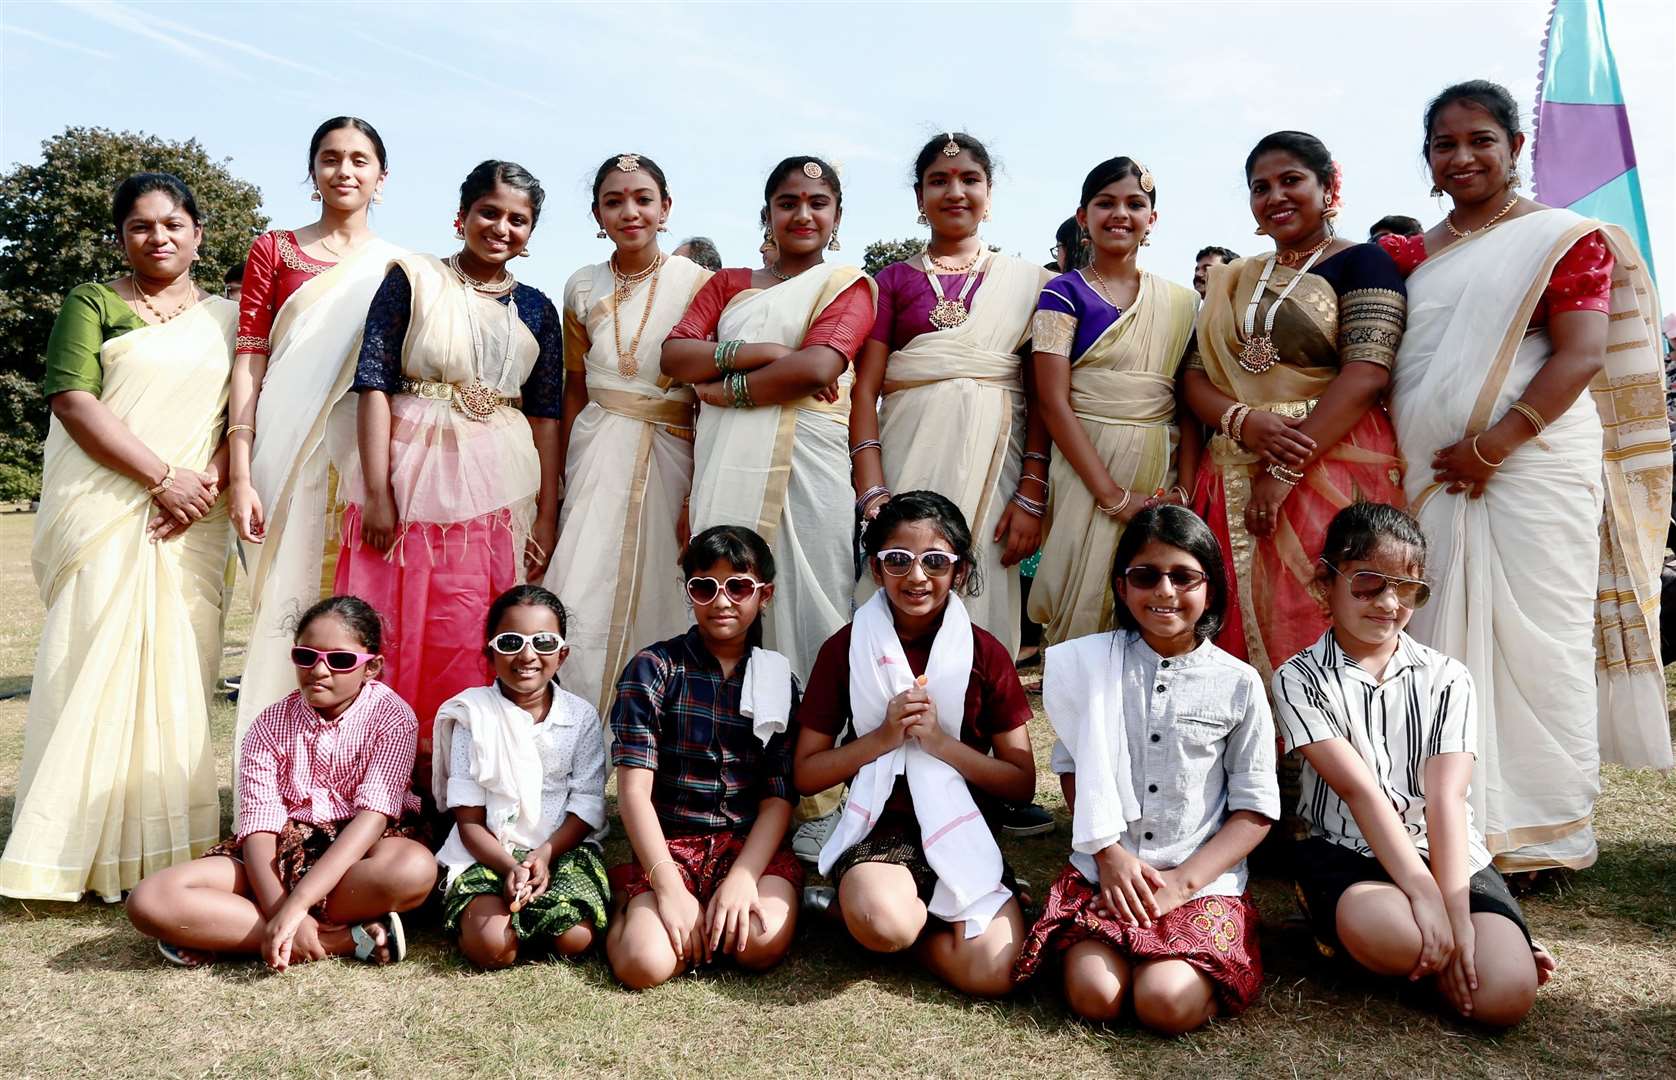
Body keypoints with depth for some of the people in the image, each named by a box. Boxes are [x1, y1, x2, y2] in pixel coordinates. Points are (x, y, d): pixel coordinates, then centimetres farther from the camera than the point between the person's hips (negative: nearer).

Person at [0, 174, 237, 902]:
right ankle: (70, 850, 3)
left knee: (181, 674, 1)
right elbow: (72, 400, -5)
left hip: (192, 523, 2)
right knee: (95, 669, -5)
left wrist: (207, 484, -9)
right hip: (105, 514, -2)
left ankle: (169, 849, 8)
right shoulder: (92, 304, 8)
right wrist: (164, 476, -13)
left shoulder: (227, 317, 16)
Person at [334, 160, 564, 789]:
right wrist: (376, 491, -11)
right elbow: (374, 383, -3)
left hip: (493, 489, 2)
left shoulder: (535, 310, 12)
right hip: (410, 475, -2)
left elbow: (545, 416, 10)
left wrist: (547, 516, 3)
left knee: (467, 647, 2)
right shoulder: (412, 279, 4)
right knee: (393, 634, 1)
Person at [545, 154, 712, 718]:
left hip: (672, 455, -3)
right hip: (596, 455, 3)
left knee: (655, 601, 1)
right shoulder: (583, 287, 9)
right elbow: (574, 389, 15)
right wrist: (560, 479, 13)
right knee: (583, 602, -1)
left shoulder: (699, 283, -3)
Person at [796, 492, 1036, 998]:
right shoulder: (845, 649, -2)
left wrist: (940, 741, -15)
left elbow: (1022, 784, -1)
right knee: (885, 925, -33)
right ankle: (856, 900, 2)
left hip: (962, 832, 1)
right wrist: (883, 736, -15)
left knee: (992, 974, -21)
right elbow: (806, 775, -1)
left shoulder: (986, 654, -1)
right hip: (880, 827, -1)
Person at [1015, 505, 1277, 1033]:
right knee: (1094, 997, -19)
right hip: (1106, 870, 1)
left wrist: (1183, 880, -9)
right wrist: (1109, 854, -7)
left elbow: (1255, 810, 1)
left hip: (1202, 881, 0)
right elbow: (1071, 769, 6)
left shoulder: (1238, 683, -1)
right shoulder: (1093, 664, 1)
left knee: (1165, 1003, -22)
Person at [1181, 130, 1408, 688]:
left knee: (1317, 636, -6)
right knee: (1240, 637, 5)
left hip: (1330, 471, -5)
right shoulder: (1234, 280, 19)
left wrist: (1284, 472, -19)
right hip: (1234, 485, 5)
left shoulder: (1360, 263, 2)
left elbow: (1367, 374, -12)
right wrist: (1244, 422, -12)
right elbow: (1194, 377, 10)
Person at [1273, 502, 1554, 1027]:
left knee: (1506, 994, -23)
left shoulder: (1446, 678, 5)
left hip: (1448, 854, 3)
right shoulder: (1300, 679, -3)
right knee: (1380, 930, -36)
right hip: (1349, 851, -2)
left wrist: (1456, 914, -18)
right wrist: (1425, 894, -22)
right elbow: (1359, 789, -13)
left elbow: (1446, 797, -6)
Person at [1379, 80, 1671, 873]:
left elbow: (1584, 355, -8)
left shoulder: (1564, 238, 2)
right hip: (1431, 480, 4)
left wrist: (1493, 446, -16)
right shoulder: (1412, 256, 16)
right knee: (1440, 646, 5)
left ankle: (1539, 836, 10)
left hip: (1533, 469, -4)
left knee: (1533, 642, -2)